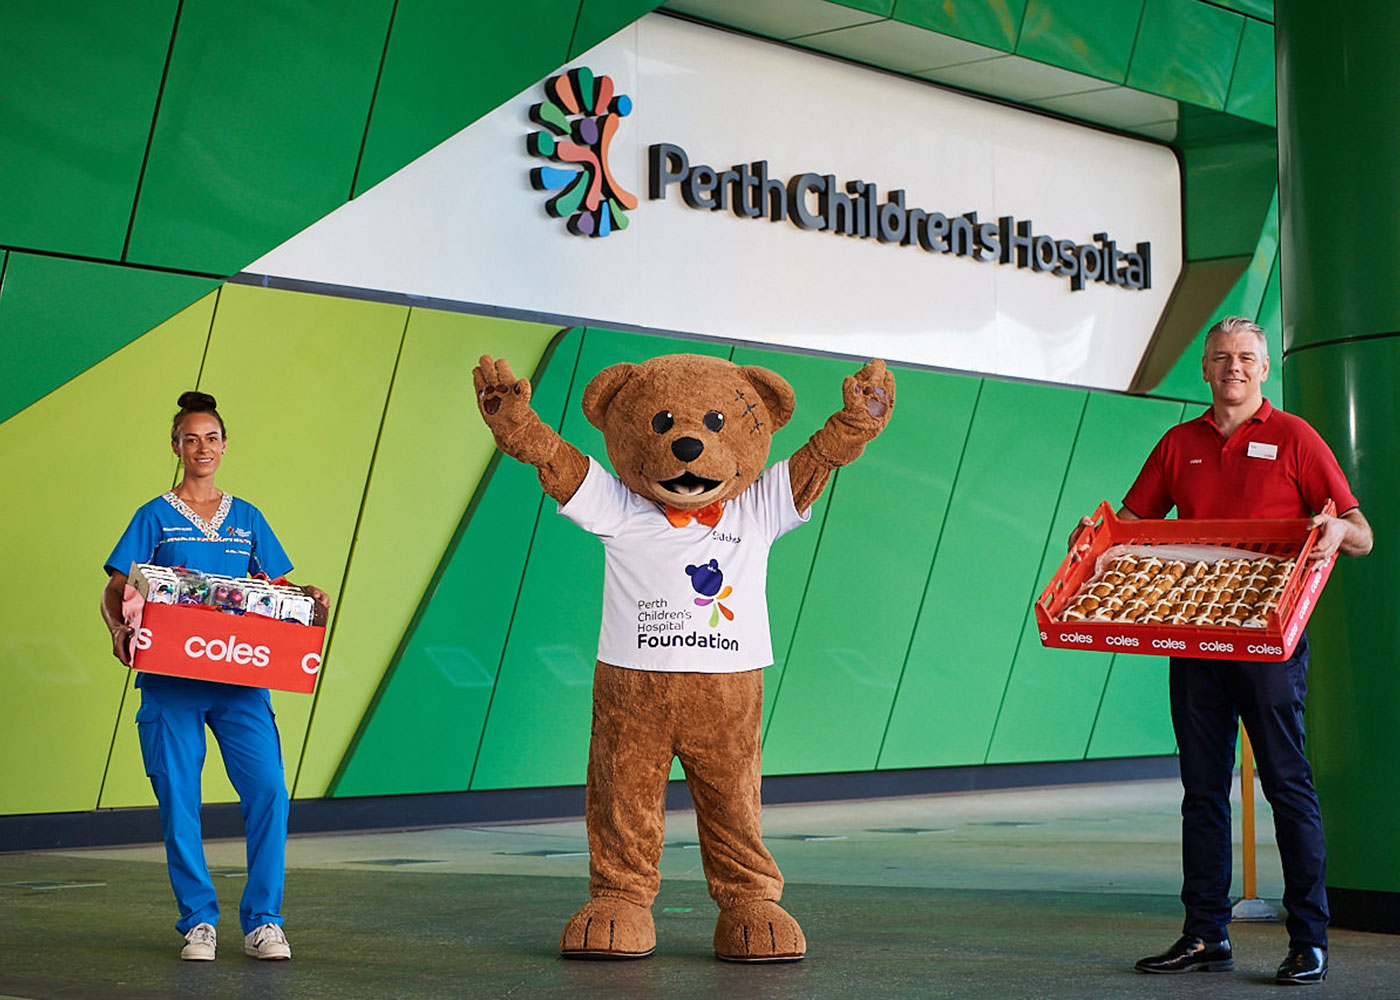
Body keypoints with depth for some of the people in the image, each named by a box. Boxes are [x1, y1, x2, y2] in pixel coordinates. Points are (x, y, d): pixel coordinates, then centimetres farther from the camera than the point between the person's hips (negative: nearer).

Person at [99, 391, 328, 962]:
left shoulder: (247, 520, 16)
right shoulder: (154, 517, 8)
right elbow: (115, 591, 4)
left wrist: (307, 600, -3)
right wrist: (119, 630, -17)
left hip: (239, 678, 2)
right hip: (170, 679, -2)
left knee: (268, 790, -11)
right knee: (178, 801, -2)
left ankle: (262, 921, -3)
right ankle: (197, 920, 11)